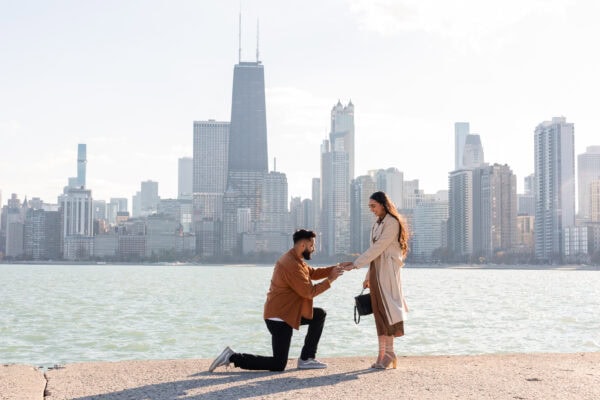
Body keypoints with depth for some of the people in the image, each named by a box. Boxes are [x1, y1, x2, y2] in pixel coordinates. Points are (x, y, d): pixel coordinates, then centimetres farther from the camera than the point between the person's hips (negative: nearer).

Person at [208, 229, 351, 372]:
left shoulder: (294, 260, 8)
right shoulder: (291, 265, -24)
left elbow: (313, 273, 19)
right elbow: (309, 292, -21)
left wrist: (337, 268, 12)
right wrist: (330, 279, -11)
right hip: (279, 318, -11)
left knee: (319, 315, 16)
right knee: (278, 365, -6)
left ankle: (306, 359, 16)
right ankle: (232, 357, -3)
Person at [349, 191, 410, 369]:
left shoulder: (392, 222, -9)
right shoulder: (377, 223, 18)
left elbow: (378, 248, -16)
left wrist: (356, 264, -16)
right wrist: (368, 276, 18)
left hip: (387, 271, -8)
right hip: (376, 270, 8)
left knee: (386, 311, -9)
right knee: (379, 313, 5)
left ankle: (388, 353, -4)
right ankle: (384, 355, 7)